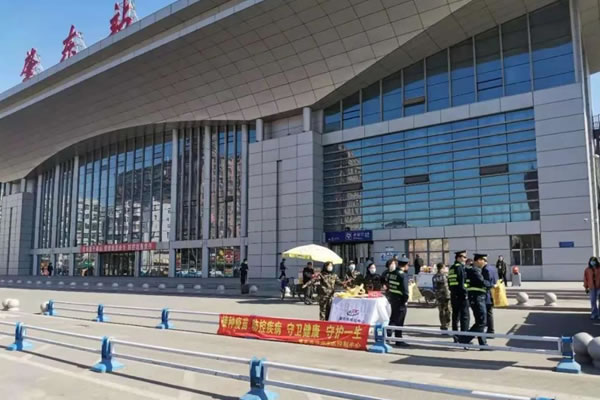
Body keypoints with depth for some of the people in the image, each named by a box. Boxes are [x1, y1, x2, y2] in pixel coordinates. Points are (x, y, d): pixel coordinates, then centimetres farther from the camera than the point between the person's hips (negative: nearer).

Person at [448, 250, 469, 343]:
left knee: (455, 316, 13)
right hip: (461, 295, -9)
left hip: (453, 295, 9)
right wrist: (465, 293, -16)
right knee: (465, 317, -4)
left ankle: (456, 337, 18)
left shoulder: (451, 268, 16)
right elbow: (462, 282, -19)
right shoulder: (460, 267, -12)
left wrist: (452, 291, 18)